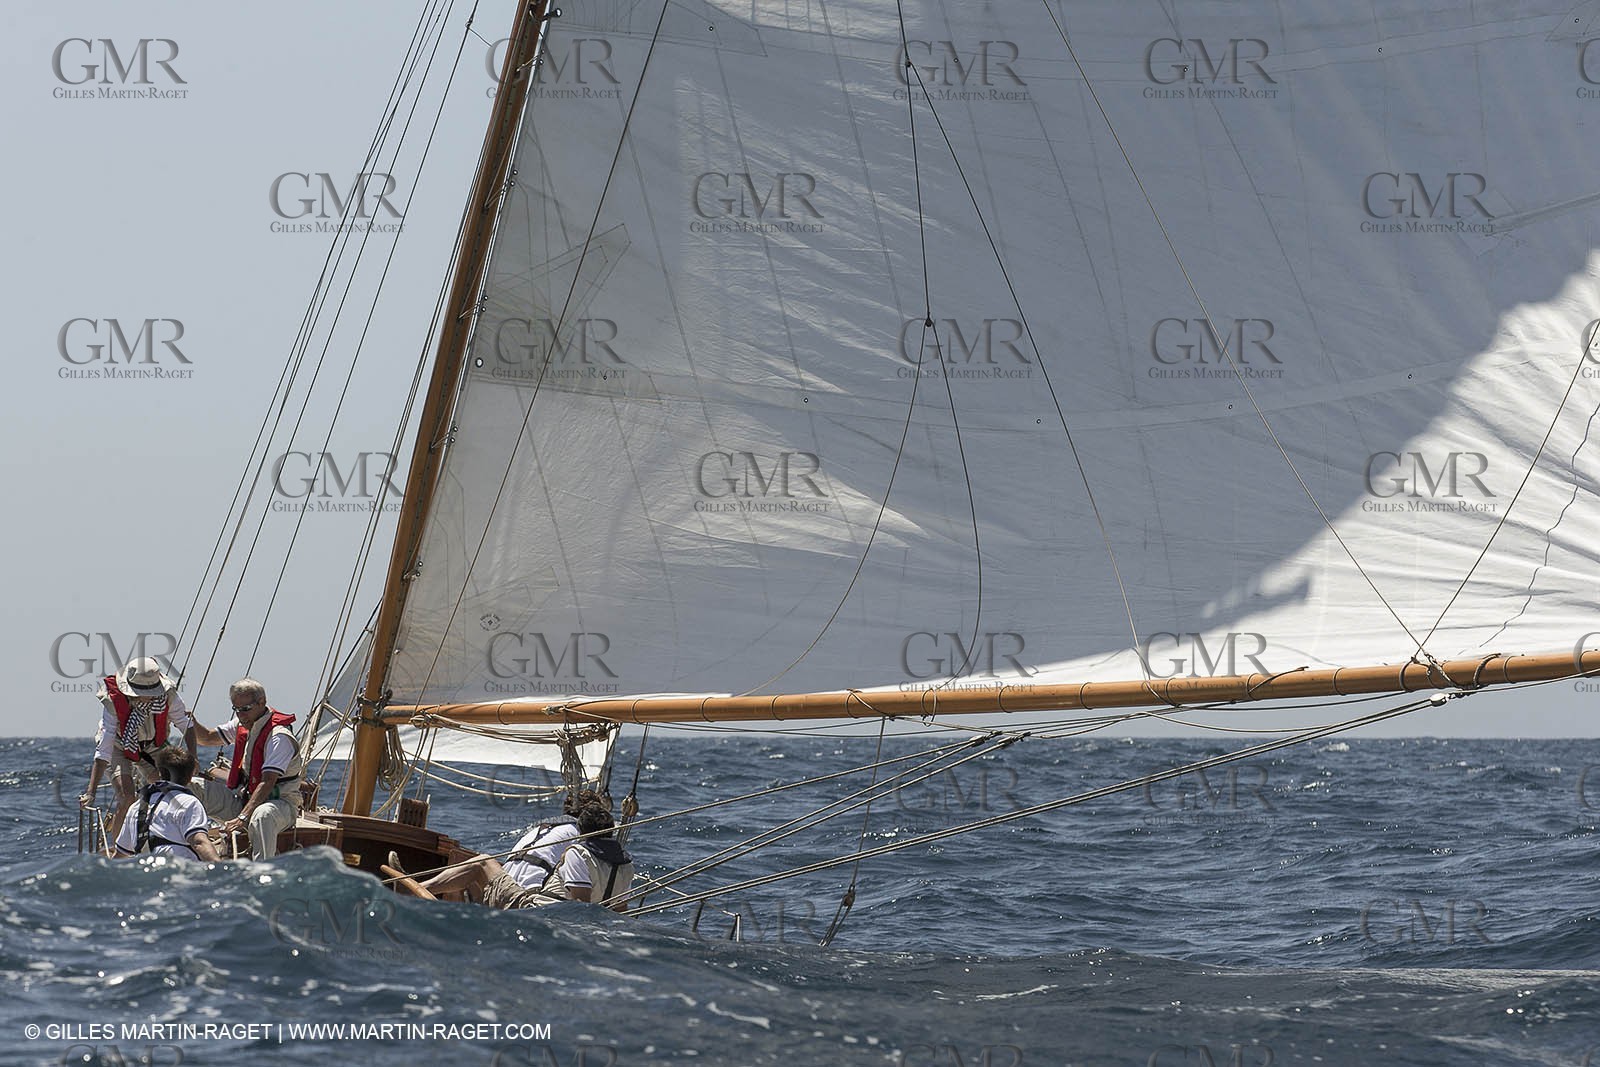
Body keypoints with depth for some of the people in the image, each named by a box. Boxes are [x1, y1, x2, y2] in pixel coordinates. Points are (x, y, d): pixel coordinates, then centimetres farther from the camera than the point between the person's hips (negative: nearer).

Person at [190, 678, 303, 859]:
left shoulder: (279, 735, -20)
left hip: (279, 802, -8)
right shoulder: (242, 725, 6)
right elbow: (208, 738, 20)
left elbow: (267, 783, -29)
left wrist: (242, 817, -37)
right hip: (244, 798, 8)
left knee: (262, 815, -44)